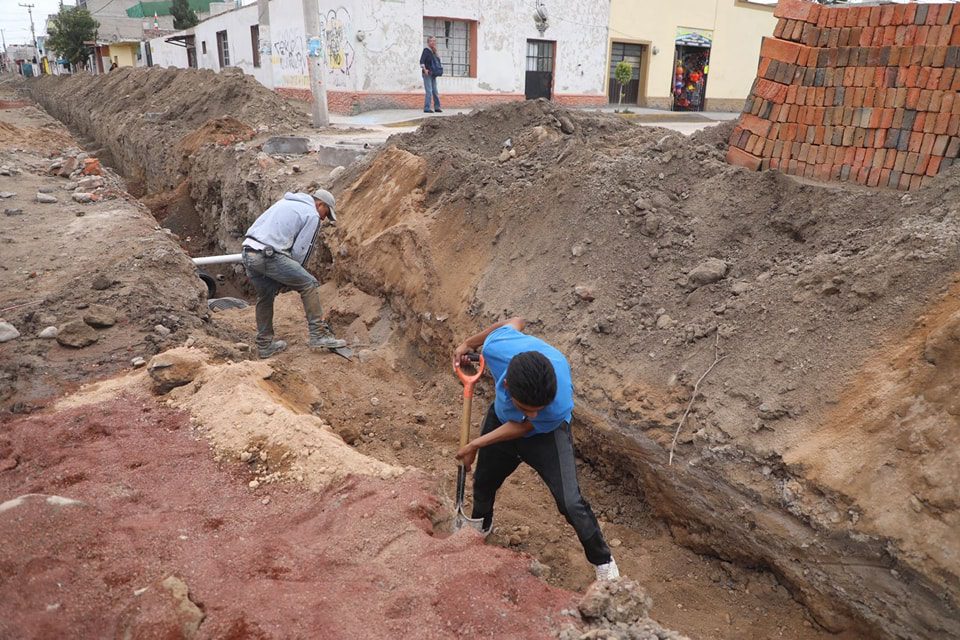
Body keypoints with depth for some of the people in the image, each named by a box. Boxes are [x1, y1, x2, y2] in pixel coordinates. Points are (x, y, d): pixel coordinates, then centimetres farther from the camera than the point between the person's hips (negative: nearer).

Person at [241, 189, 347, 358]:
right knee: (309, 285, 2)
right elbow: (300, 251, -2)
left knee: (265, 297, 22)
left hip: (248, 253, 8)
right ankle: (319, 335, 3)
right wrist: (290, 275, 13)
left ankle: (264, 345, 29)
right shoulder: (312, 216, 3)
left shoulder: (285, 202, 27)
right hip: (268, 256, -8)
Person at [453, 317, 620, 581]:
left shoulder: (558, 407, -46)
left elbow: (522, 427, -23)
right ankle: (481, 527, 58)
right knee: (483, 481, 23)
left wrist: (475, 445, -11)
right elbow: (515, 321, -16)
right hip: (501, 418, 4)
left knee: (571, 503, -14)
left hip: (545, 434, -3)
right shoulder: (496, 347, -42)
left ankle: (603, 562, 17)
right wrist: (468, 343, -1)